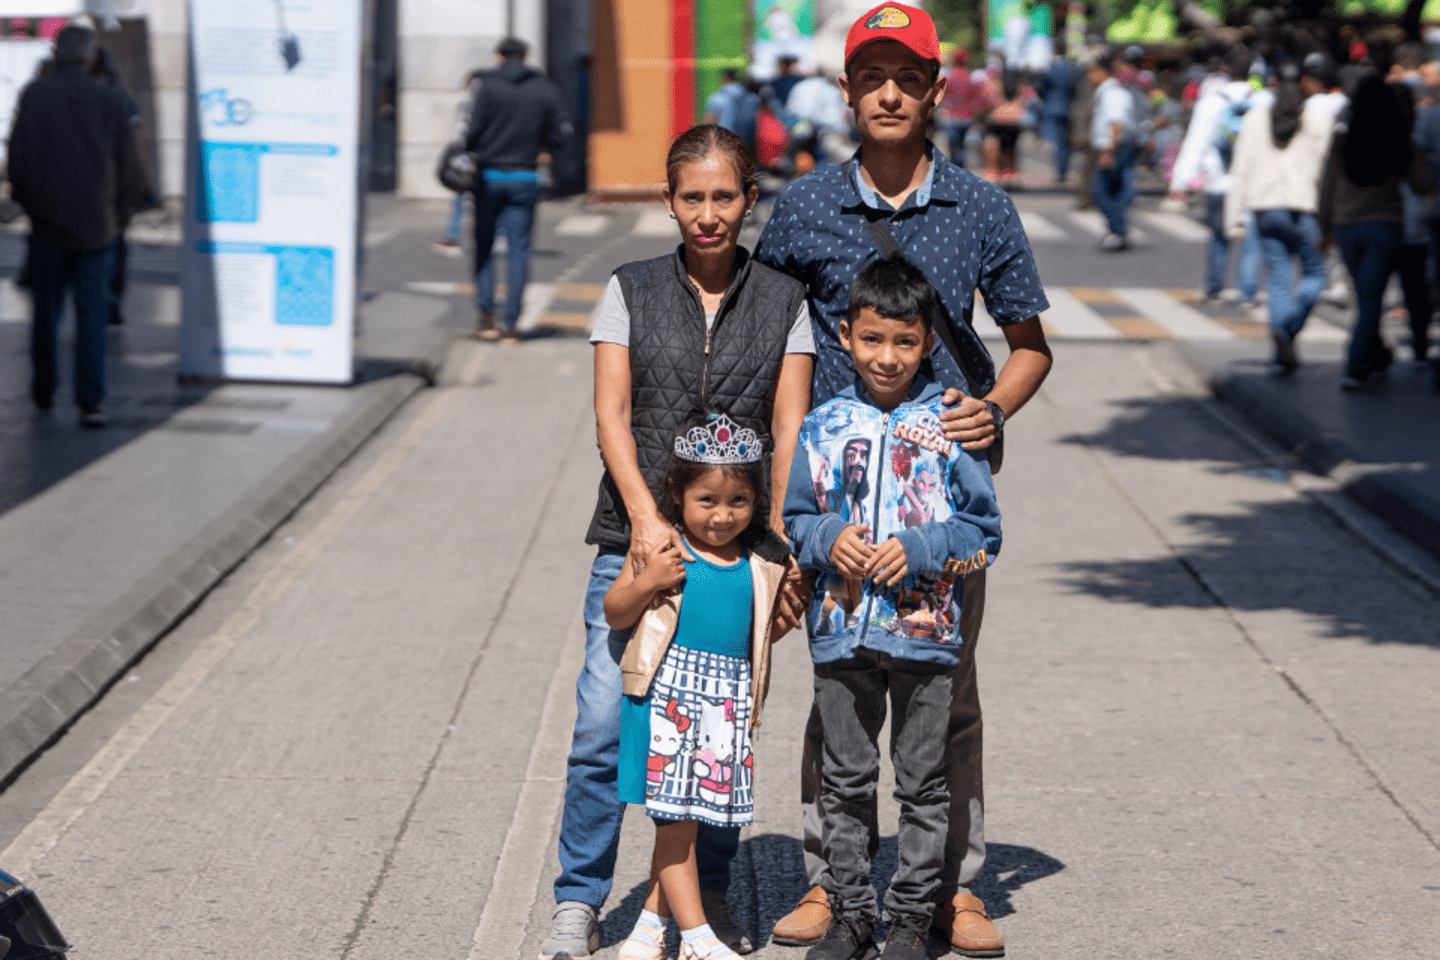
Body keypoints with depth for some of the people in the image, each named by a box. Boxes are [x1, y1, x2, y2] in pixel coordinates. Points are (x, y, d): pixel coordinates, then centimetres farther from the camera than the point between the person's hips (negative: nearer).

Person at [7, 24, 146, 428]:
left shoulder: (35, 95, -4)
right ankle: (91, 401, -7)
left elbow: (17, 153, -3)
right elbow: (129, 164, 3)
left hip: (47, 220, 0)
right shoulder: (109, 101, -1)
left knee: (46, 309, 14)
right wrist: (123, 208, 17)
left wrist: (24, 198, 12)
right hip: (97, 224, 0)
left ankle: (44, 390, 23)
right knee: (93, 313, 1)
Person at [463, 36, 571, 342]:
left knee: (483, 245, 12)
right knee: (518, 250, 4)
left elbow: (474, 130, -9)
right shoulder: (545, 90, 2)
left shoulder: (489, 85, -6)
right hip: (524, 179, 1)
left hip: (490, 176, -1)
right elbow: (558, 136, 2)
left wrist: (469, 149, 11)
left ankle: (486, 311, -1)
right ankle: (510, 323, 1)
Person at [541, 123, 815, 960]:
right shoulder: (631, 291, 7)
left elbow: (790, 429, 2)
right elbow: (612, 412, 0)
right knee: (606, 722, -7)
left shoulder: (784, 301, 7)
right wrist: (645, 517, -14)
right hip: (635, 538, 0)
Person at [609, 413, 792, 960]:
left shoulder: (762, 564, 6)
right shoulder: (661, 548, -4)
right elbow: (614, 615, 2)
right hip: (668, 693, -3)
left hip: (729, 702, 3)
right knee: (676, 818, -3)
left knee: (686, 819, 8)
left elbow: (763, 632, 19)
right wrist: (647, 582, -14)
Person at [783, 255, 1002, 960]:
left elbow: (983, 532, -1)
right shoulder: (822, 427, 3)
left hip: (925, 634, -2)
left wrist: (917, 550, -15)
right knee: (846, 781, 10)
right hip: (842, 631, 2)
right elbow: (792, 519, 10)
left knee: (922, 783, 7)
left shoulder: (950, 428, -2)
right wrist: (829, 539, -10)